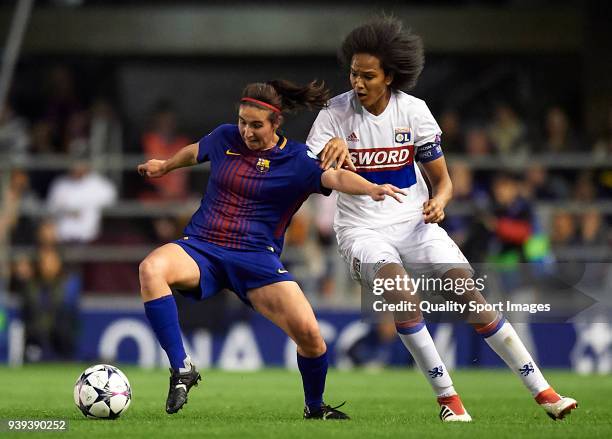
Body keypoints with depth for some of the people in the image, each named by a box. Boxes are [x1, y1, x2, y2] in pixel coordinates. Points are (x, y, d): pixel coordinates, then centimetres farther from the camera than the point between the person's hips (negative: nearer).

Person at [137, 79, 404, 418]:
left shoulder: (297, 160, -4)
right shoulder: (224, 138, 6)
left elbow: (335, 176, -23)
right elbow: (195, 152, 30)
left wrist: (371, 188, -44)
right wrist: (164, 166, 48)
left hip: (256, 259, -2)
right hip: (200, 249, 2)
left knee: (308, 332, -19)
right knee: (151, 269, -32)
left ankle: (315, 407, 14)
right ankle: (181, 369, -26)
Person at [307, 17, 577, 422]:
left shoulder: (413, 110, -2)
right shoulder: (336, 112, -6)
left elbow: (443, 180, 6)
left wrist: (438, 201, -17)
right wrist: (330, 150, -31)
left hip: (414, 222, 2)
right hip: (363, 231, -2)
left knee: (469, 292, -14)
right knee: (402, 293, -31)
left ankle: (543, 392, -8)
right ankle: (447, 396, -21)